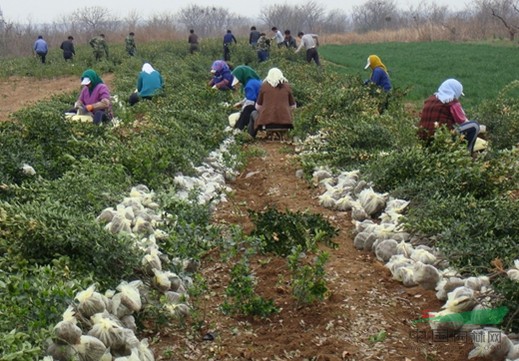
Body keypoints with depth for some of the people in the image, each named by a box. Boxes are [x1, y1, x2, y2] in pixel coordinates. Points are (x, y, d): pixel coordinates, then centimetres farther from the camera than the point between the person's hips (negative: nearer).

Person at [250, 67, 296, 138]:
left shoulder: (264, 86, 4)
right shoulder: (286, 86, 8)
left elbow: (257, 107, 7)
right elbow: (293, 106, 12)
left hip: (266, 121, -2)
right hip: (284, 122, 2)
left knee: (253, 114, 30)